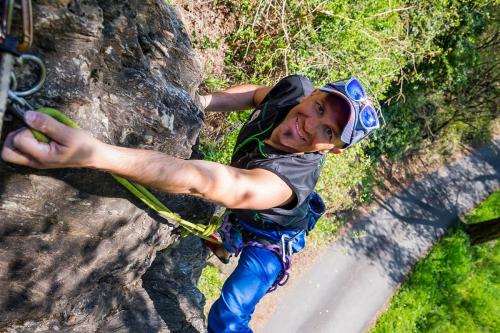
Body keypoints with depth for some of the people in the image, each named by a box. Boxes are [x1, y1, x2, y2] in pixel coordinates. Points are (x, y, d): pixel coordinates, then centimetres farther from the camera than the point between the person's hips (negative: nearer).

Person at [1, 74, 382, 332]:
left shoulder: (289, 178, -48)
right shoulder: (295, 87, -29)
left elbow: (202, 181, -63)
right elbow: (256, 93, -6)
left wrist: (92, 152, -73)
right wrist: (202, 101, -21)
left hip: (271, 238, -6)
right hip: (242, 213, 7)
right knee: (230, 234, 37)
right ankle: (226, 246, 74)